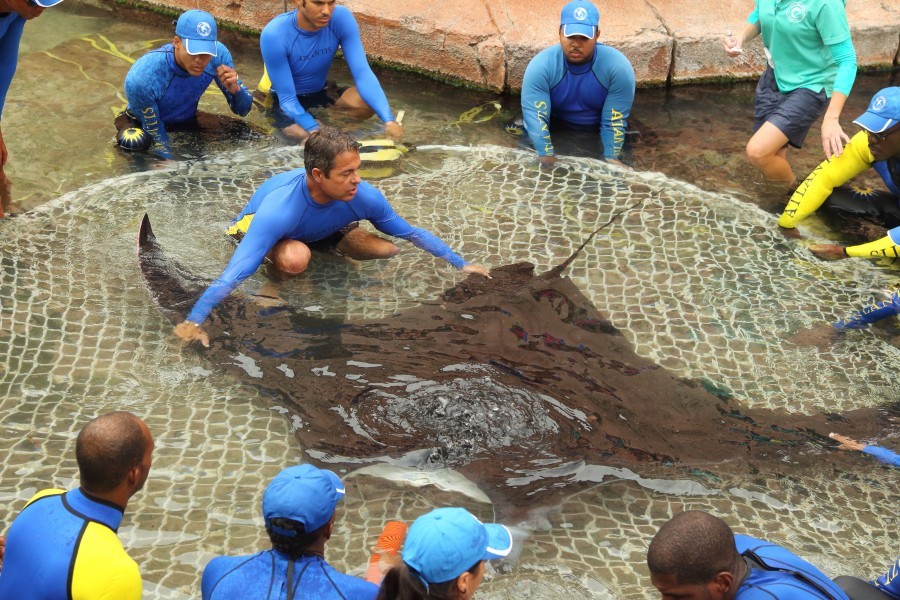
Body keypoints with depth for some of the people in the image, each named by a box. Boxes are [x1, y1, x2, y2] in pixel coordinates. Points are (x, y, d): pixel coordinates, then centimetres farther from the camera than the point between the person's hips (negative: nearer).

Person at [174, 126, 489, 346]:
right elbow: (233, 274, -50)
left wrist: (462, 265, -11)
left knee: (387, 250, -13)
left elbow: (412, 233, -15)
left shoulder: (362, 196, -32)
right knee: (295, 259, -41)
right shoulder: (277, 210, -46)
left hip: (320, 229, 5)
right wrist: (192, 323, -58)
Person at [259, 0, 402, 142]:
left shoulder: (341, 18, -22)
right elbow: (287, 98, -27)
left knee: (370, 102, -24)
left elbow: (362, 73, -25)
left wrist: (388, 120, -38)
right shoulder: (275, 35, -30)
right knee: (303, 135, -35)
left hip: (320, 93, 4)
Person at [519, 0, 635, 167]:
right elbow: (535, 116, -30)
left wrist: (611, 160, -32)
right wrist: (547, 157, -43)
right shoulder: (540, 66, -22)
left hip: (598, 132, 0)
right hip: (556, 130, 0)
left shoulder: (618, 67, -21)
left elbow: (614, 122, -19)